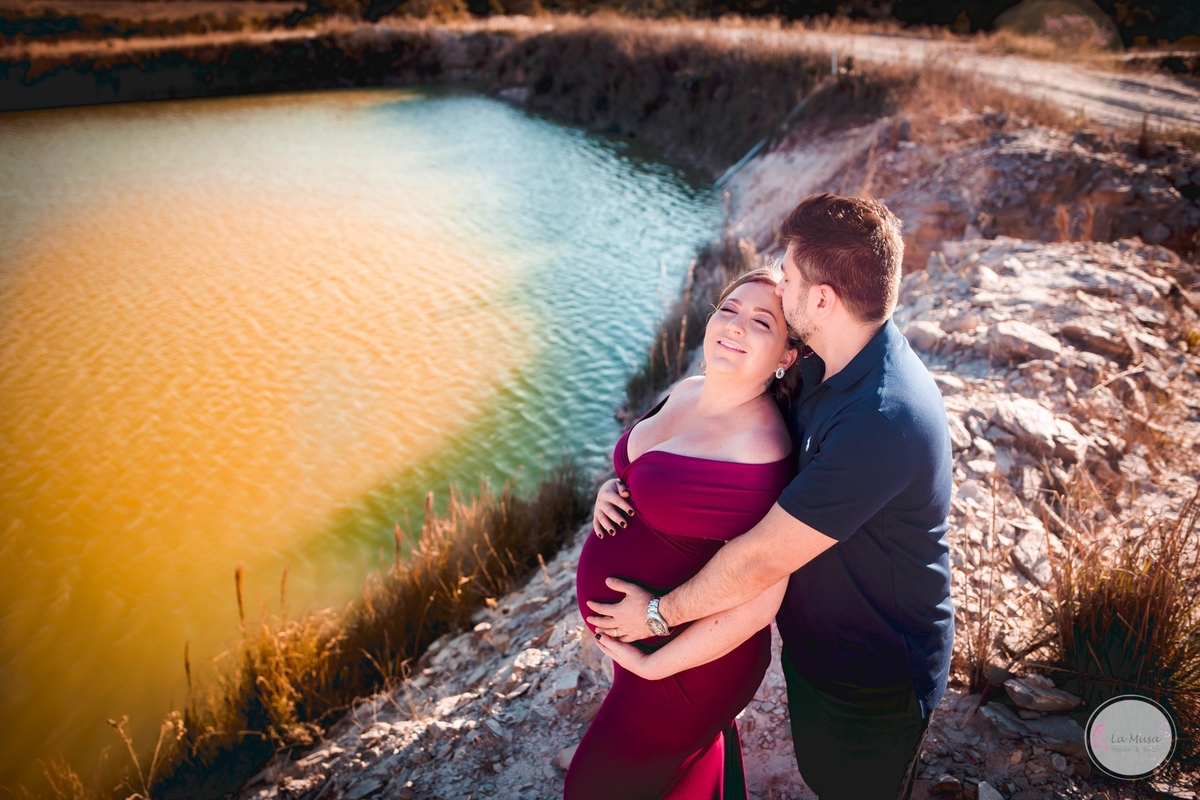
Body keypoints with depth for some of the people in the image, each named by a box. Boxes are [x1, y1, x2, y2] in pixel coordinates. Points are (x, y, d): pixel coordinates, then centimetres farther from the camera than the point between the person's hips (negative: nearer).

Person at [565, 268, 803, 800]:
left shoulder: (762, 452, -30)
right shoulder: (687, 392, -3)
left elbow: (755, 606, -28)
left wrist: (652, 665, -20)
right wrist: (609, 491, -6)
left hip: (687, 654, -7)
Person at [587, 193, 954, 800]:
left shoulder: (882, 421, -38)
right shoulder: (824, 367, -6)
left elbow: (764, 559, -33)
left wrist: (659, 612, -19)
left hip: (875, 677, -7)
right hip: (813, 638, 8)